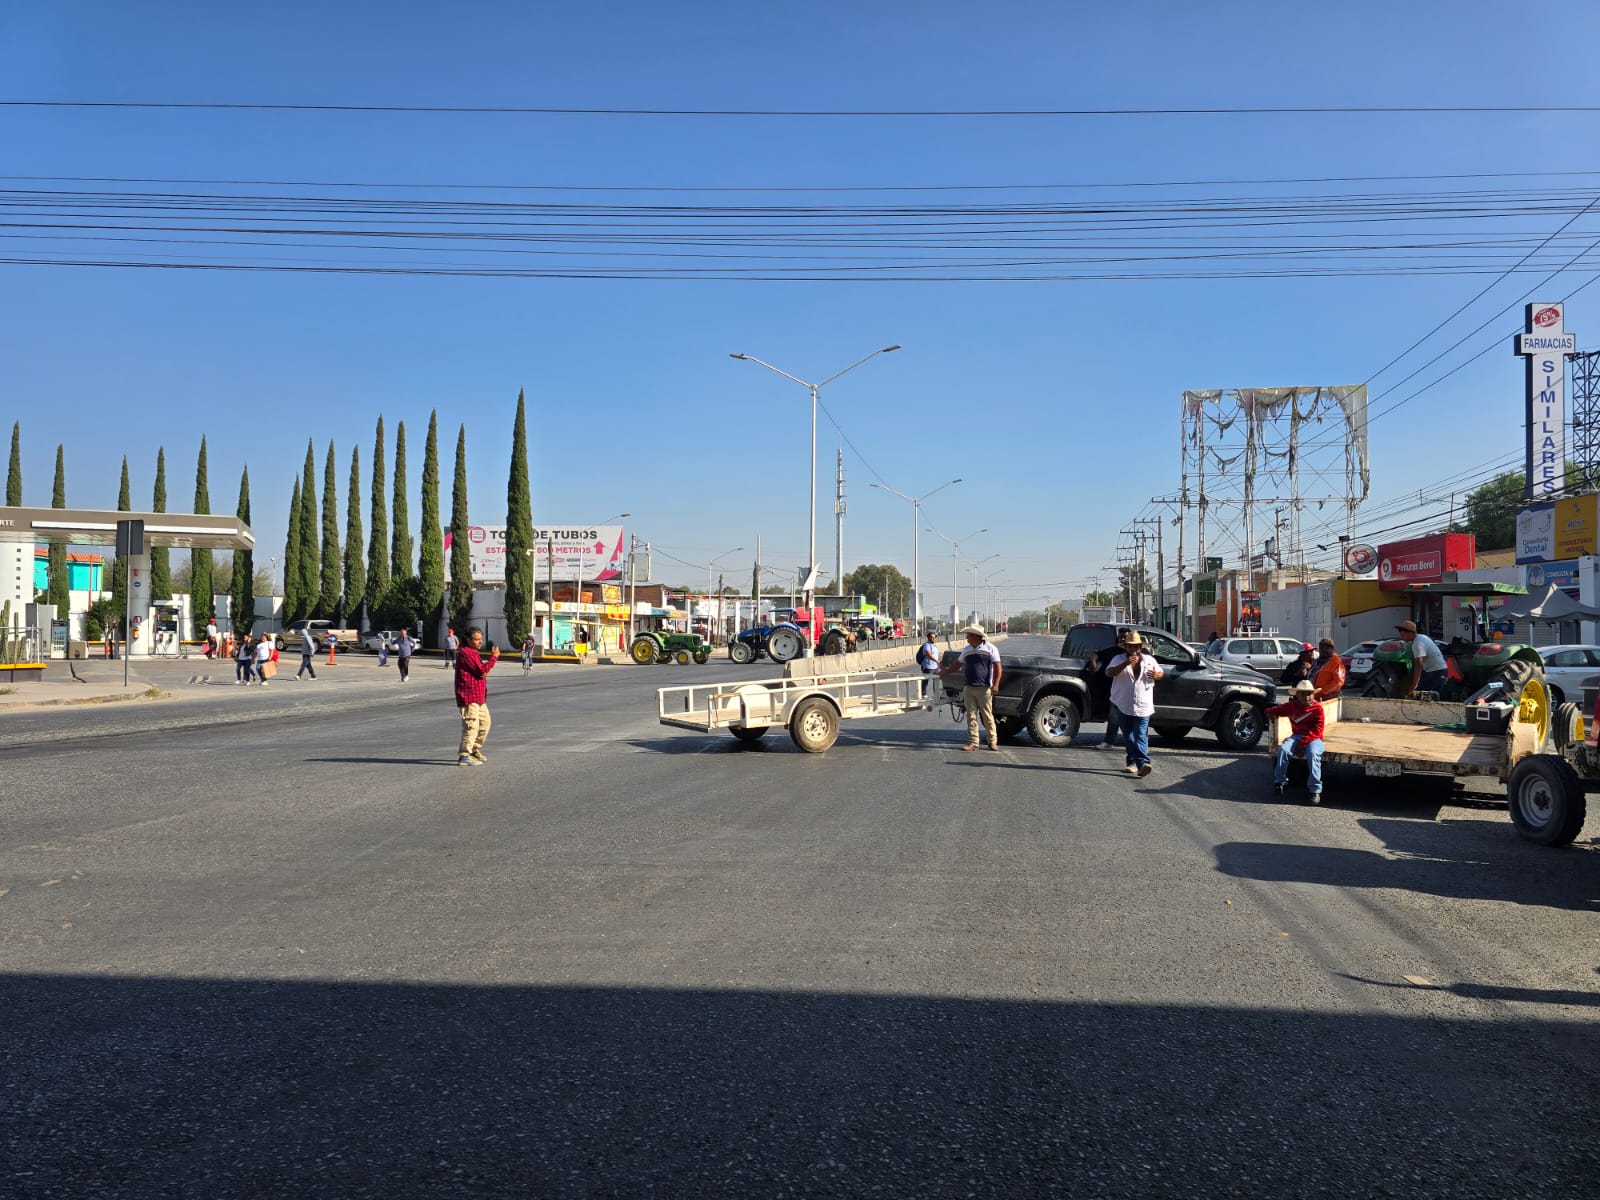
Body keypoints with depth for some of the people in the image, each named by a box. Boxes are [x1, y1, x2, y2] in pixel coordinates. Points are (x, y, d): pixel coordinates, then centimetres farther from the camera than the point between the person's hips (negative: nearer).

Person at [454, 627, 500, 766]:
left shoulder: (473, 653, 19)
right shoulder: (466, 653, -15)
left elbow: (481, 672, 25)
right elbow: (481, 670, -19)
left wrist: (485, 672, 1)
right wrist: (494, 657, -11)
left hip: (479, 697, 10)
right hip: (469, 697, -10)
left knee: (484, 722, 16)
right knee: (471, 725, -9)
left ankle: (475, 749, 29)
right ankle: (464, 757, -5)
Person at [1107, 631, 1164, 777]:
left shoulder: (1149, 660, 10)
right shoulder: (1119, 659, 2)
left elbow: (1161, 672, 21)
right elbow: (1109, 672, -15)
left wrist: (1156, 675, -5)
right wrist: (1126, 664, -29)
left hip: (1143, 706, 0)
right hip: (1123, 705, 1)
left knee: (1141, 735, -11)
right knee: (1128, 735, 8)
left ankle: (1142, 763, -23)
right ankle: (1133, 762, 19)